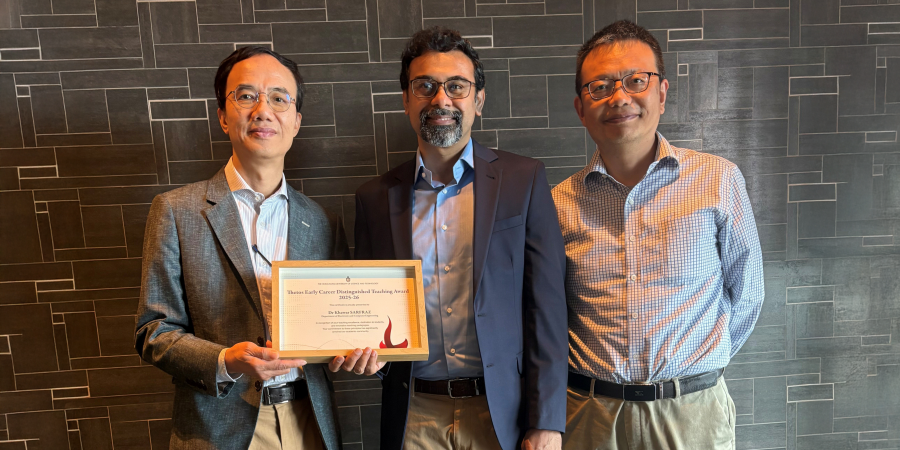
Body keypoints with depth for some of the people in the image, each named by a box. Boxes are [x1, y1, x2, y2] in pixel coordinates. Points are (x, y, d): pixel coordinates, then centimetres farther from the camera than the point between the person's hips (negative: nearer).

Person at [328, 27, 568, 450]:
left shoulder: (524, 180, -4)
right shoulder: (375, 197, 2)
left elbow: (547, 307, -6)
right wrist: (363, 349, -11)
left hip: (501, 412, -1)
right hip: (414, 415, 2)